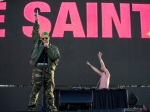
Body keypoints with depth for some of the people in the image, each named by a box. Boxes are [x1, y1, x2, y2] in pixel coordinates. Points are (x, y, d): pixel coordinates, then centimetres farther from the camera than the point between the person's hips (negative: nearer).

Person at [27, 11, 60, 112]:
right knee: (35, 88, -5)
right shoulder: (38, 43, 17)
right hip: (38, 68, 0)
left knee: (49, 90, 1)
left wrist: (48, 48, -5)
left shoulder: (54, 48, 15)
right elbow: (35, 33, 13)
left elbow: (55, 56, 0)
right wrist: (36, 22, 7)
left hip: (49, 69, 0)